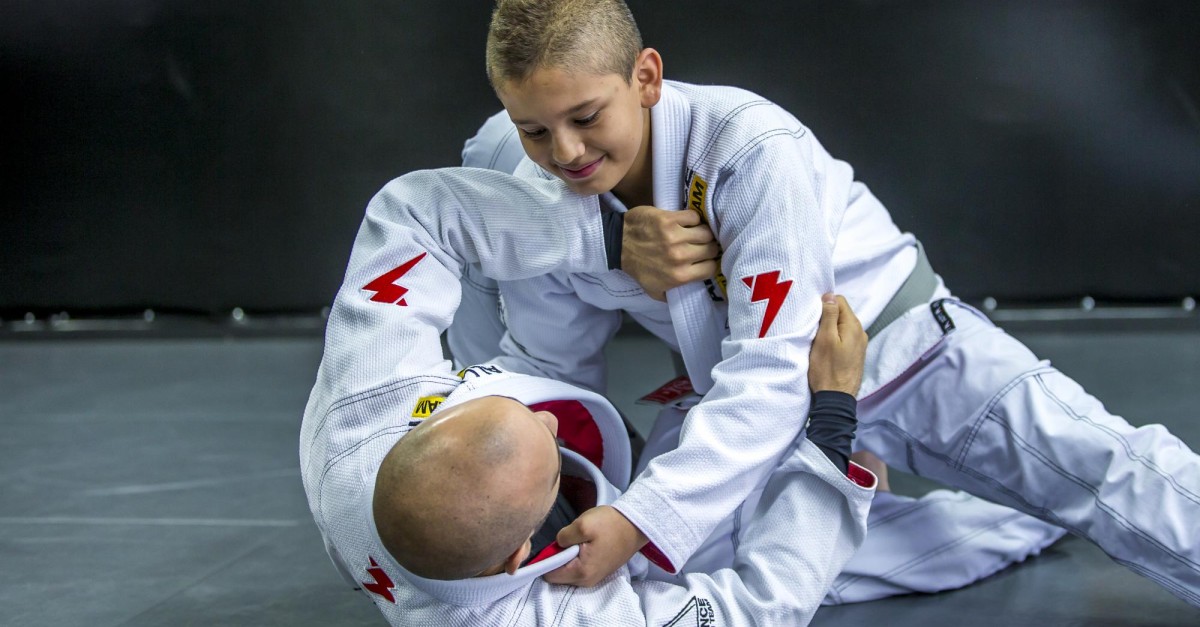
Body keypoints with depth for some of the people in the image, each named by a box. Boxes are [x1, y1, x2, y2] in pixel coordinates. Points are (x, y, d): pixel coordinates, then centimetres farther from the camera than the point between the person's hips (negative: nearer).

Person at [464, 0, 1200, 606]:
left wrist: (640, 524, -44)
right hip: (768, 408, 6)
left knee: (1121, 487, -16)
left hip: (903, 356, -5)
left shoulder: (752, 149, -34)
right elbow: (549, 370, 3)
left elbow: (770, 374, -36)